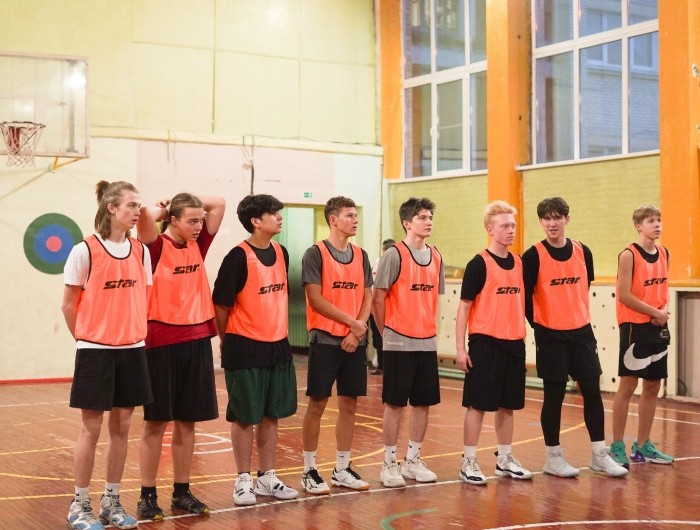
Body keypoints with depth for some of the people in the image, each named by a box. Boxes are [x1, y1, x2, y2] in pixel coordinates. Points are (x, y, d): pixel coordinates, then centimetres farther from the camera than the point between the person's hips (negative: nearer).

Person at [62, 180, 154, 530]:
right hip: (96, 351, -4)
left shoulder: (140, 251, 5)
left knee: (121, 427, 9)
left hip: (132, 351, 5)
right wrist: (85, 339, 3)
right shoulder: (85, 251, -10)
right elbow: (68, 306, -3)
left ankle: (111, 502, 21)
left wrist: (137, 335, 6)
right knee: (91, 429, 2)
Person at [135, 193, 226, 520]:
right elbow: (145, 214, -25)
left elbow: (219, 204, 12)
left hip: (197, 340, 5)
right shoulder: (157, 247, -7)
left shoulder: (198, 245, 8)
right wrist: (162, 209, -5)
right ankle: (147, 495, 11)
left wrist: (186, 200, 8)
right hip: (162, 342, -5)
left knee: (187, 422, 10)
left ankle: (182, 493, 20)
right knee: (156, 421, 2)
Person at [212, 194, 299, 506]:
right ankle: (243, 480, 16)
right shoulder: (239, 257, -15)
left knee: (271, 414, 13)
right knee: (244, 416, 4)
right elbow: (221, 304, -11)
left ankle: (267, 478, 25)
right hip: (245, 348, -6)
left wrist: (279, 332, 15)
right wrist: (227, 341, -1)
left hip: (278, 345, 6)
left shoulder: (281, 253, 6)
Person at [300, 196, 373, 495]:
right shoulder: (315, 253, -7)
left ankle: (342, 470, 18)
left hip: (355, 341, 5)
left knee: (349, 405, 8)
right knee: (317, 405, -1)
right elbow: (315, 299, -13)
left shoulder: (360, 255, 11)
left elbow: (367, 298, 9)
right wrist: (351, 322, -12)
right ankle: (309, 471, 9)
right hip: (325, 339, -5)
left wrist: (358, 330, -7)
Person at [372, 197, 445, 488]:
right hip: (399, 343, -6)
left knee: (424, 403, 10)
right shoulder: (394, 255, -10)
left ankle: (412, 460, 23)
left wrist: (429, 329, 10)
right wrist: (386, 333, -1)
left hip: (427, 343, 6)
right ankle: (389, 464, 11)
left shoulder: (435, 257, 9)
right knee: (395, 404, 1)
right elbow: (378, 298, -8)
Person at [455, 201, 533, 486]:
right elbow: (464, 307, -8)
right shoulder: (479, 264, -8)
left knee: (508, 404, 12)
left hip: (514, 344, 6)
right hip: (485, 343, -6)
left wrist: (522, 335, 13)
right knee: (478, 404, -1)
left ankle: (505, 459, 24)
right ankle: (468, 462, 8)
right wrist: (461, 348, -11)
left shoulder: (519, 262, 9)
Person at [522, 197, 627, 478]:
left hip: (582, 332, 4)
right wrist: (541, 325, 0)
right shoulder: (533, 256, -10)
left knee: (592, 392, 6)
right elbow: (525, 298, -6)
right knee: (554, 396, 3)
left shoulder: (583, 252, 3)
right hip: (551, 337, -4)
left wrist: (577, 318, 13)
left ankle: (599, 455, 17)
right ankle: (553, 457, 15)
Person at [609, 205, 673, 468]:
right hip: (634, 327, -7)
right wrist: (656, 313, -13)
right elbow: (624, 295, -17)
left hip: (658, 327, 7)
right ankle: (617, 448, 4)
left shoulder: (664, 253, 8)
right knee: (627, 386, -4)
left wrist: (664, 310, -2)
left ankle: (643, 446, 21)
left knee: (652, 387, 11)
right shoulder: (629, 255, -12)